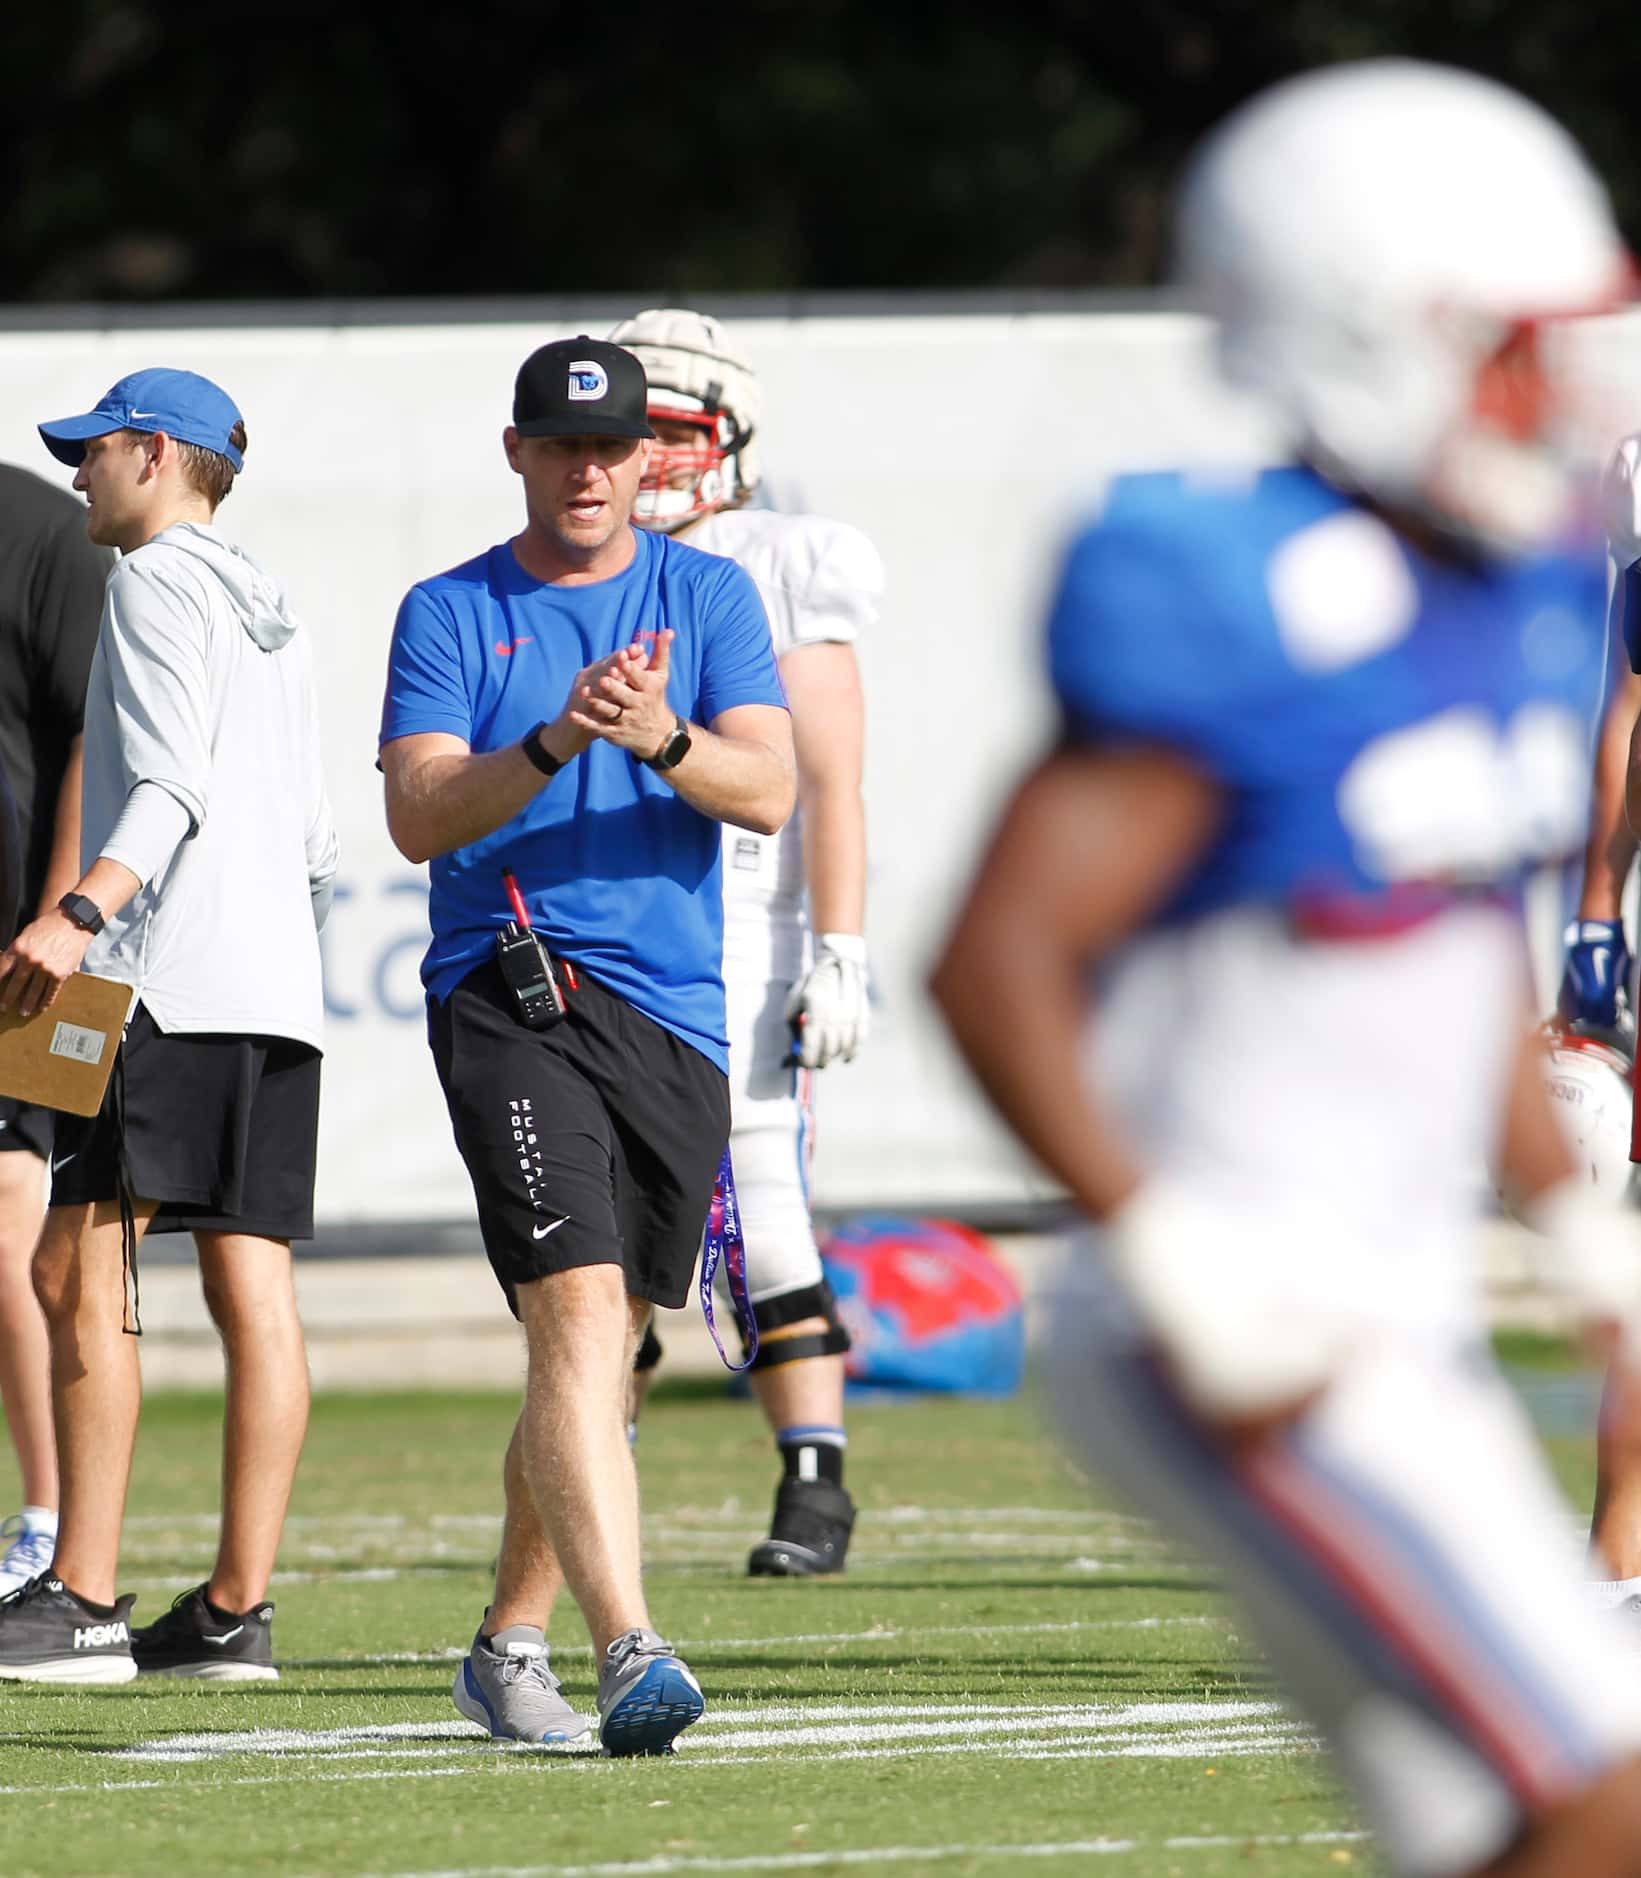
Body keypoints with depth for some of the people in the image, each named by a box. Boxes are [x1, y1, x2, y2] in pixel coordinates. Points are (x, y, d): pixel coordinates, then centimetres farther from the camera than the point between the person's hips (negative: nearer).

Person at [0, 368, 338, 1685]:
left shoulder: (159, 579, -2)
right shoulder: (270, 611, 24)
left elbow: (169, 785, -17)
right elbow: (316, 845, 24)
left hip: (166, 983, -9)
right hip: (276, 986, 9)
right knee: (253, 1289, 2)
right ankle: (236, 1610, -1)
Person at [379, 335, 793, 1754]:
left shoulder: (708, 598, 11)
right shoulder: (449, 615, 6)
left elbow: (769, 794, -2)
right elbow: (419, 817, -7)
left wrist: (662, 736, -21)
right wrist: (553, 744, -23)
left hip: (677, 1020, 3)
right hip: (512, 999, -3)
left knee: (603, 1353, 10)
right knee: (578, 1314, -20)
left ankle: (510, 1648, 27)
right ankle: (630, 1650, -31)